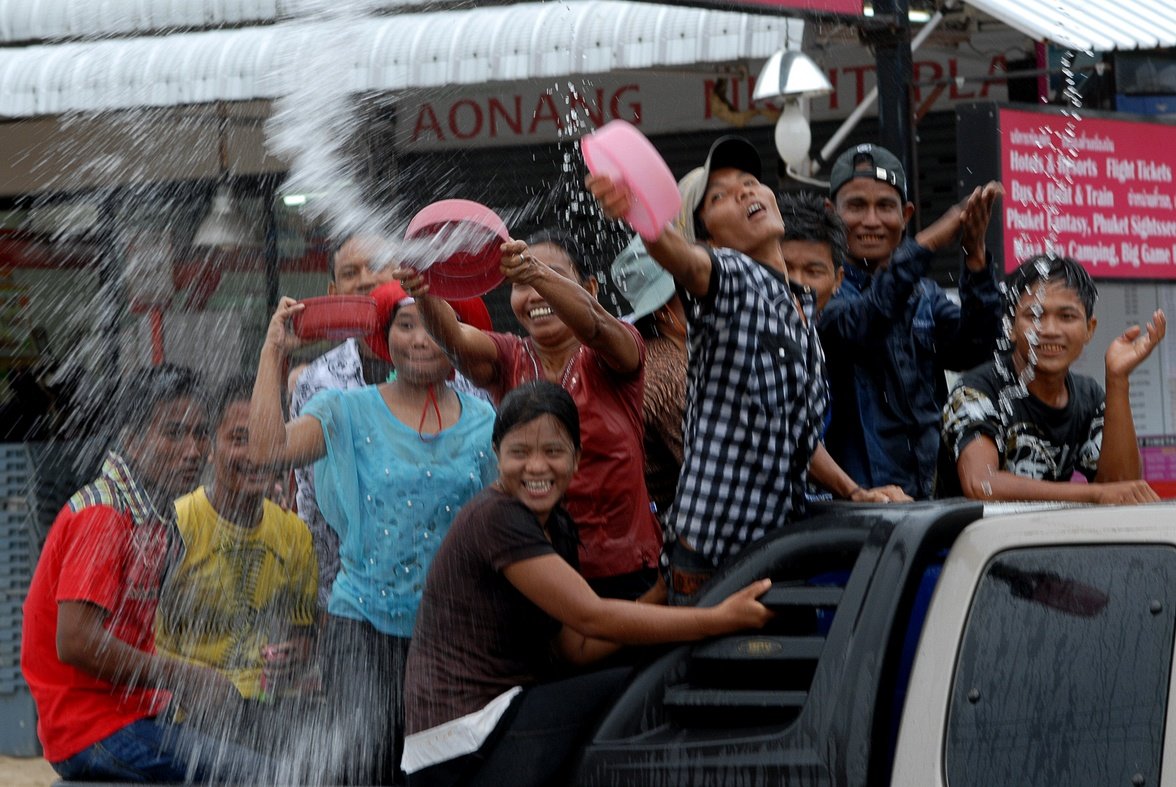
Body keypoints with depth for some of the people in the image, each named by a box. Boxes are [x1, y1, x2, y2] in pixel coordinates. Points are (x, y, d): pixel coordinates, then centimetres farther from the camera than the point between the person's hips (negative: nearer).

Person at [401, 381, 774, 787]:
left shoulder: (558, 526, 13)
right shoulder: (496, 518, -16)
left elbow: (577, 646, 8)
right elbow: (591, 617, -20)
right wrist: (720, 619, -19)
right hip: (465, 735, -9)